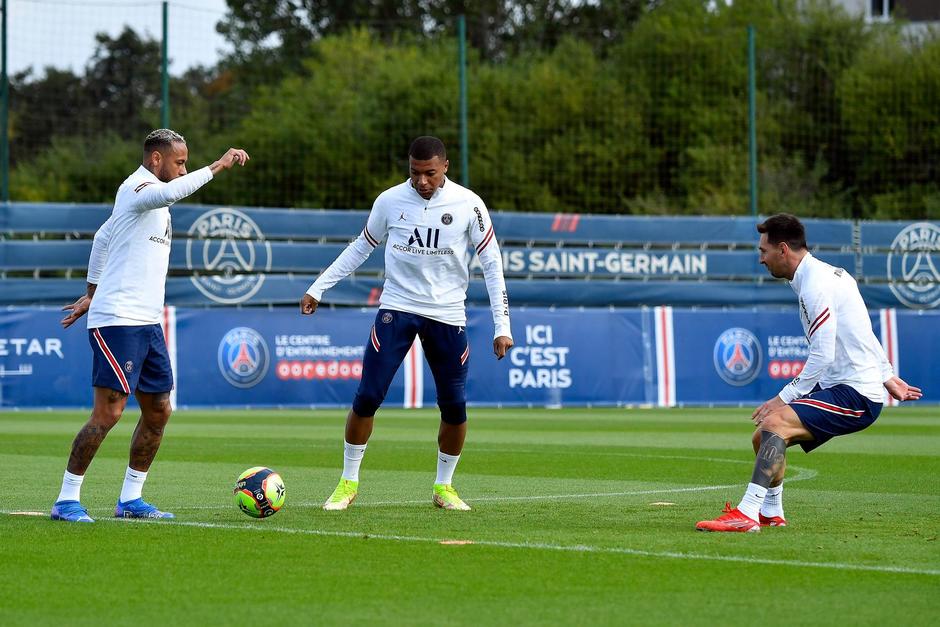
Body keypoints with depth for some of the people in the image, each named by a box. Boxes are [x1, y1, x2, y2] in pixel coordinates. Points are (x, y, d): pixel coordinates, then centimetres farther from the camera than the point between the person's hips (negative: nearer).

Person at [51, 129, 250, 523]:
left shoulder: (147, 194, 20)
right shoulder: (137, 188, -10)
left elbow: (102, 238, 32)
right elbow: (170, 192, -35)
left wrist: (93, 294, 36)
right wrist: (218, 166, -28)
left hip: (147, 323, 10)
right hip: (117, 321, -10)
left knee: (157, 411, 9)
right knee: (109, 411, -12)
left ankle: (130, 499, 16)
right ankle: (66, 500, -6)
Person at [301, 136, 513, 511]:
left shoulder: (468, 205, -5)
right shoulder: (390, 201, -1)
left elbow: (492, 263, -1)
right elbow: (360, 248, 14)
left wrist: (502, 326, -6)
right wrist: (318, 287, 11)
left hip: (448, 316, 0)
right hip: (396, 309, 0)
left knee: (454, 406, -1)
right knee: (367, 398, -9)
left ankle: (444, 487, 19)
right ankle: (348, 483, 5)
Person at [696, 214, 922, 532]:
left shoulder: (816, 285, -16)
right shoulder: (831, 274, 16)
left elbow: (822, 355, -22)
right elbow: (864, 334, 25)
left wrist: (785, 397, -17)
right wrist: (887, 376, 31)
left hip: (855, 395, -10)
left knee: (773, 423, -26)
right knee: (764, 437, 12)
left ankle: (746, 514, -35)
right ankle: (770, 512, 29)